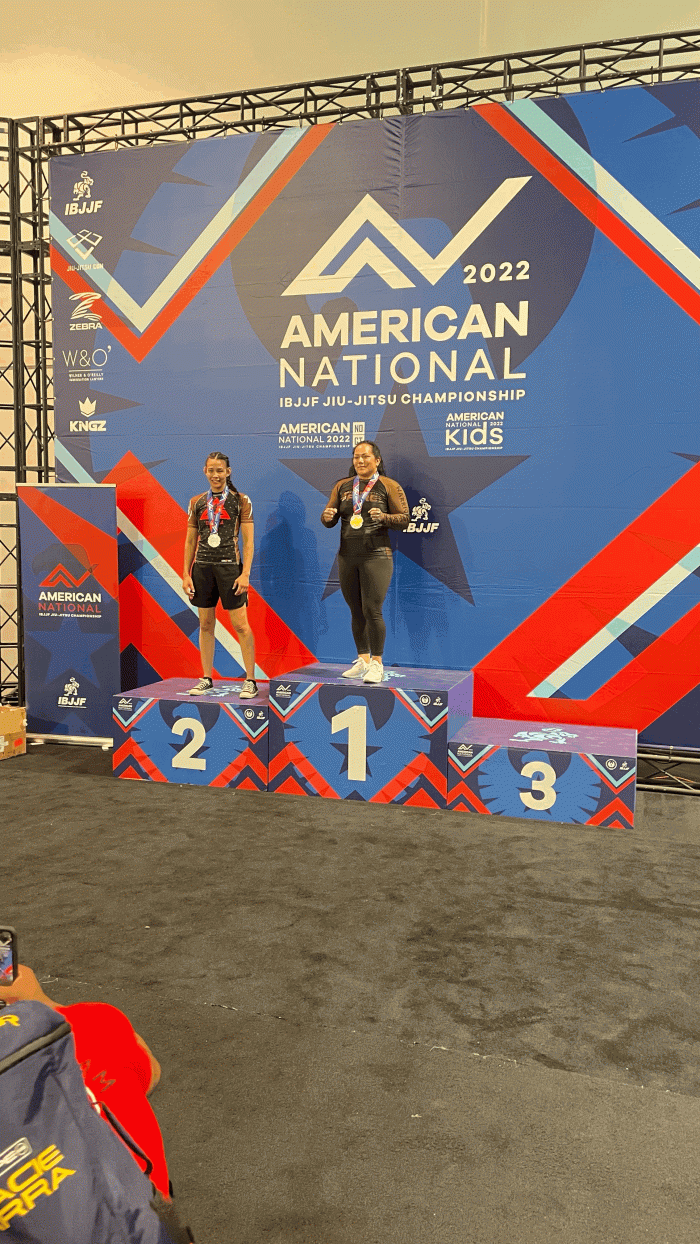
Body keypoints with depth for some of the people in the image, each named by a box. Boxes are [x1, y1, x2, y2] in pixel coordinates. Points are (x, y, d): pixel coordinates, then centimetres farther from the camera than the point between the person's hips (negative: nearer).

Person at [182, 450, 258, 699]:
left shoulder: (241, 501, 1)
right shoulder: (196, 502, 11)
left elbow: (248, 541, -2)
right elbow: (190, 541, 13)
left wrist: (245, 574, -11)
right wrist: (186, 574, 6)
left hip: (230, 566, -4)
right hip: (202, 567, 4)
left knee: (240, 625, -4)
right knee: (205, 625, 8)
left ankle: (250, 681, 2)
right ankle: (206, 679, 18)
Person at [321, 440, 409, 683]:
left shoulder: (389, 486, 1)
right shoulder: (342, 486, 14)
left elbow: (404, 519, -2)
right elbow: (329, 519, 13)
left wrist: (383, 517, -20)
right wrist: (327, 517, -10)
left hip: (376, 556, -5)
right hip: (347, 556, 5)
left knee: (372, 610, -10)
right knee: (356, 611, 9)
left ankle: (377, 663, 1)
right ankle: (363, 660, 20)